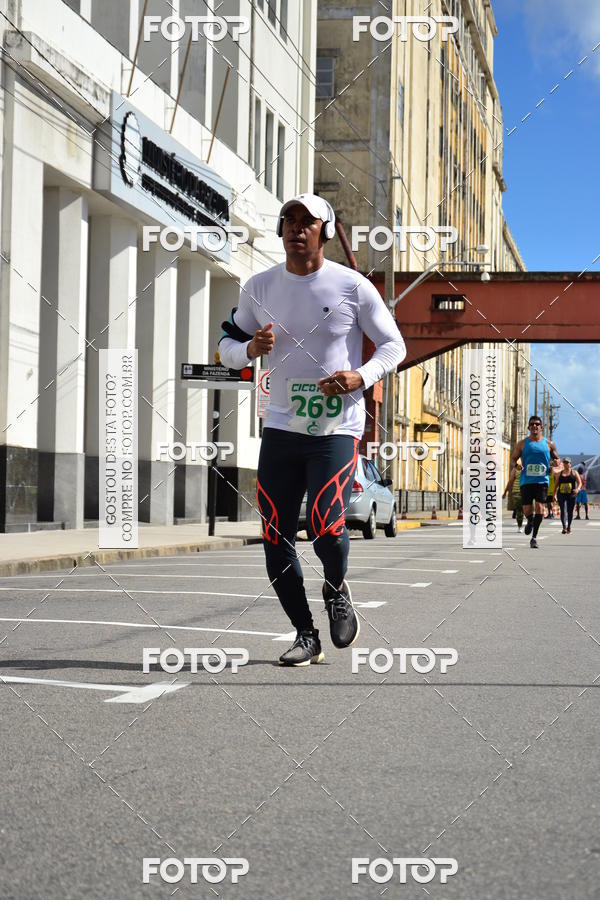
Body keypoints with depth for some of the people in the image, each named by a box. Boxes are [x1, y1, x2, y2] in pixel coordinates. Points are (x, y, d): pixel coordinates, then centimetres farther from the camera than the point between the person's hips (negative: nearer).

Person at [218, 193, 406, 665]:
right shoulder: (260, 287, 5)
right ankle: (306, 635, 17)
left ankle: (336, 589, 18)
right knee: (276, 538, 0)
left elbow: (394, 345, 2)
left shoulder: (353, 286, -5)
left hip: (338, 428, -4)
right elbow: (227, 345, 14)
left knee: (326, 528, -18)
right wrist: (252, 348, -10)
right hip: (281, 427, 4)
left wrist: (360, 377, -17)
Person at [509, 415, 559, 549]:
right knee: (527, 509, -2)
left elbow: (557, 459, 17)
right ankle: (530, 522, 36)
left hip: (542, 480, 0)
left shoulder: (549, 444, 8)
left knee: (539, 507, -13)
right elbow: (513, 458, 13)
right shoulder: (522, 443, 8)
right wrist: (516, 465, -10)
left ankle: (534, 537, -7)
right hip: (526, 480, 0)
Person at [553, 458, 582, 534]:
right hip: (561, 495, 1)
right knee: (563, 511, -14)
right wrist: (554, 494, 9)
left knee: (570, 511, 6)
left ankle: (569, 527, 24)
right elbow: (556, 485, 16)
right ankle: (564, 527, -24)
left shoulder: (574, 473, 7)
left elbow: (579, 483, 0)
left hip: (571, 495, -1)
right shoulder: (560, 474, 13)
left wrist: (577, 489, -21)